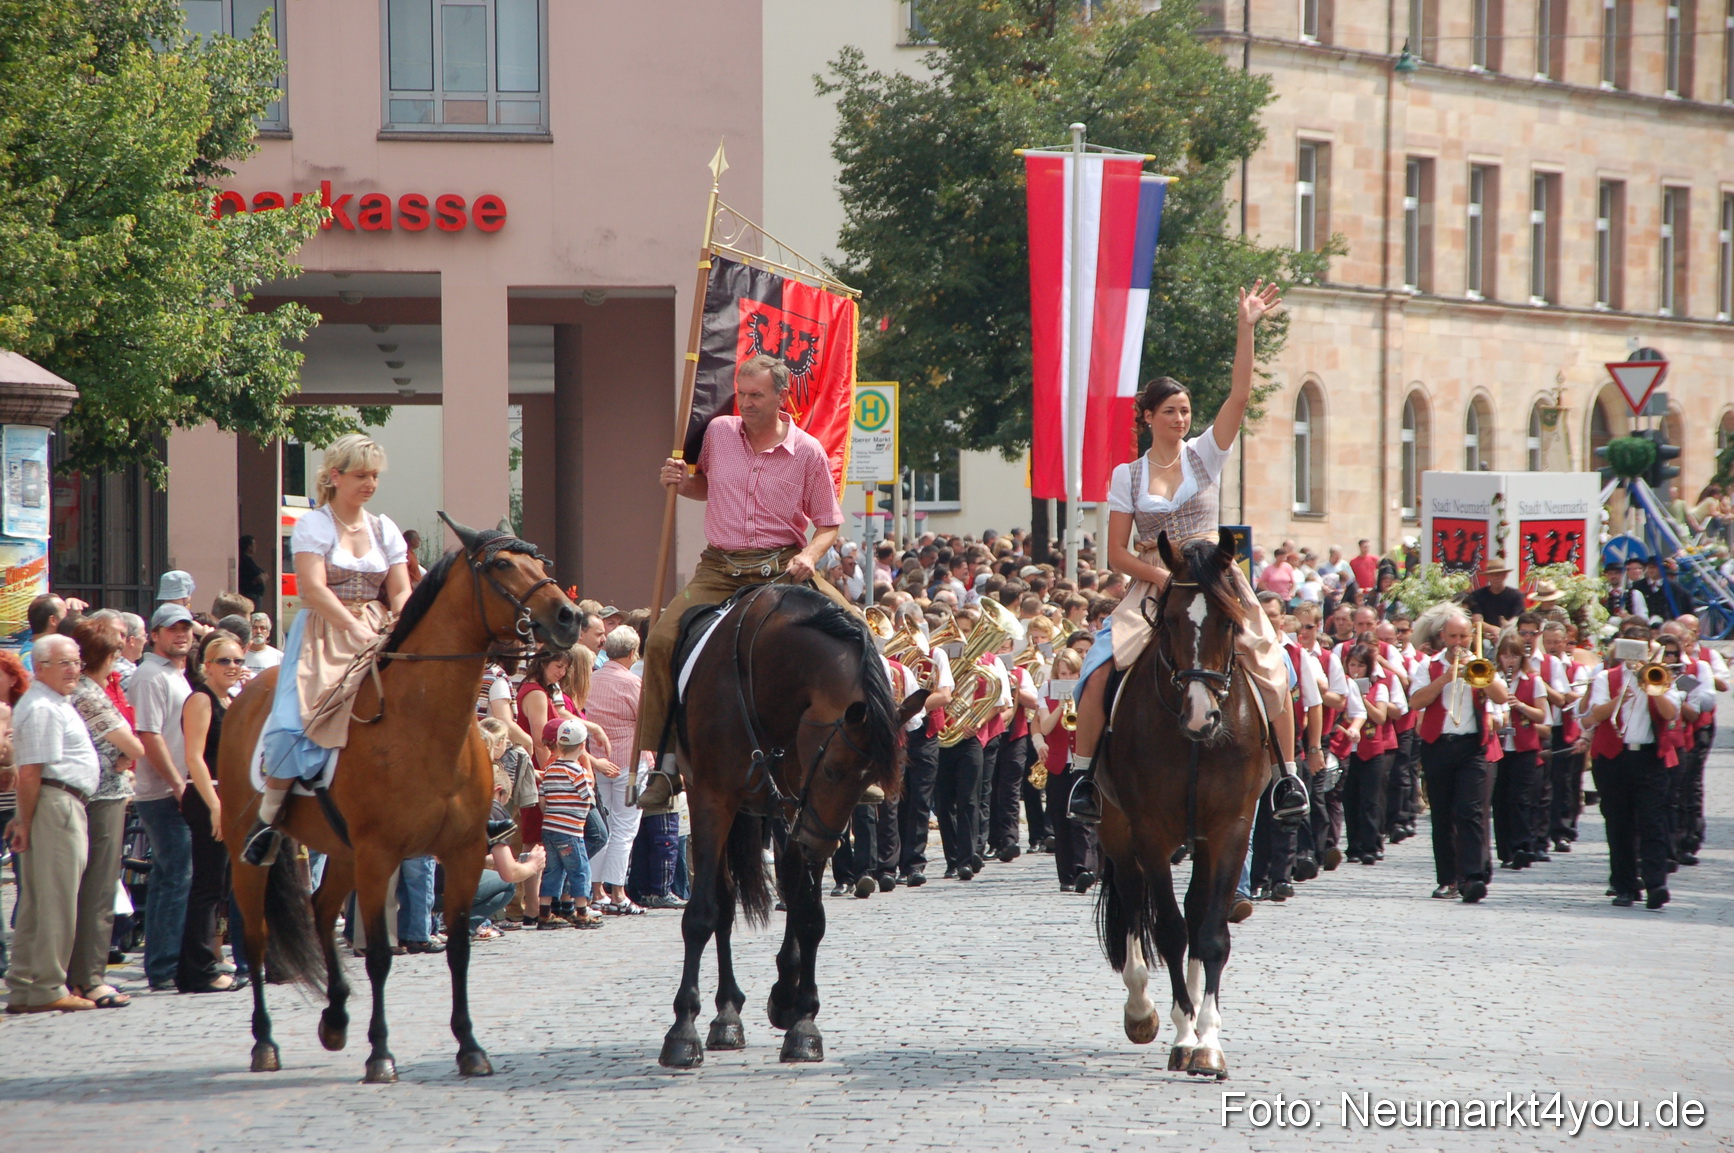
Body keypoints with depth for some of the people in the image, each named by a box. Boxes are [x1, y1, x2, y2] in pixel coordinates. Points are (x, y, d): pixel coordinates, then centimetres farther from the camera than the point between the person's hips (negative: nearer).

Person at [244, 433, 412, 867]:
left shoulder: (385, 531, 14)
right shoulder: (313, 527, -1)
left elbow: (401, 593, 9)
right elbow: (314, 588, -14)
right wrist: (355, 628, -27)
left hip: (376, 634, 5)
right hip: (321, 637, -5)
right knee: (294, 725, -26)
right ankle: (268, 816, -11)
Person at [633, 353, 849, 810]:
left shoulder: (808, 452, -2)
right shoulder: (718, 432, 5)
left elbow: (828, 524, 5)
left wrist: (810, 555, -15)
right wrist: (681, 483, 2)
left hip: (780, 567, -2)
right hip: (720, 568, 2)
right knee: (663, 641, -19)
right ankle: (663, 764, -12)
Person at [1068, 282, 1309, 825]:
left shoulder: (1205, 455, 5)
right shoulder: (1126, 476, 5)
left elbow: (1240, 395, -7)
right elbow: (1116, 552, 2)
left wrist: (1247, 328, -16)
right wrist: (1162, 576, -14)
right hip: (1151, 589, 0)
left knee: (1268, 667, -16)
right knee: (1100, 671, -21)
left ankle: (1288, 772, -3)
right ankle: (1083, 770, -7)